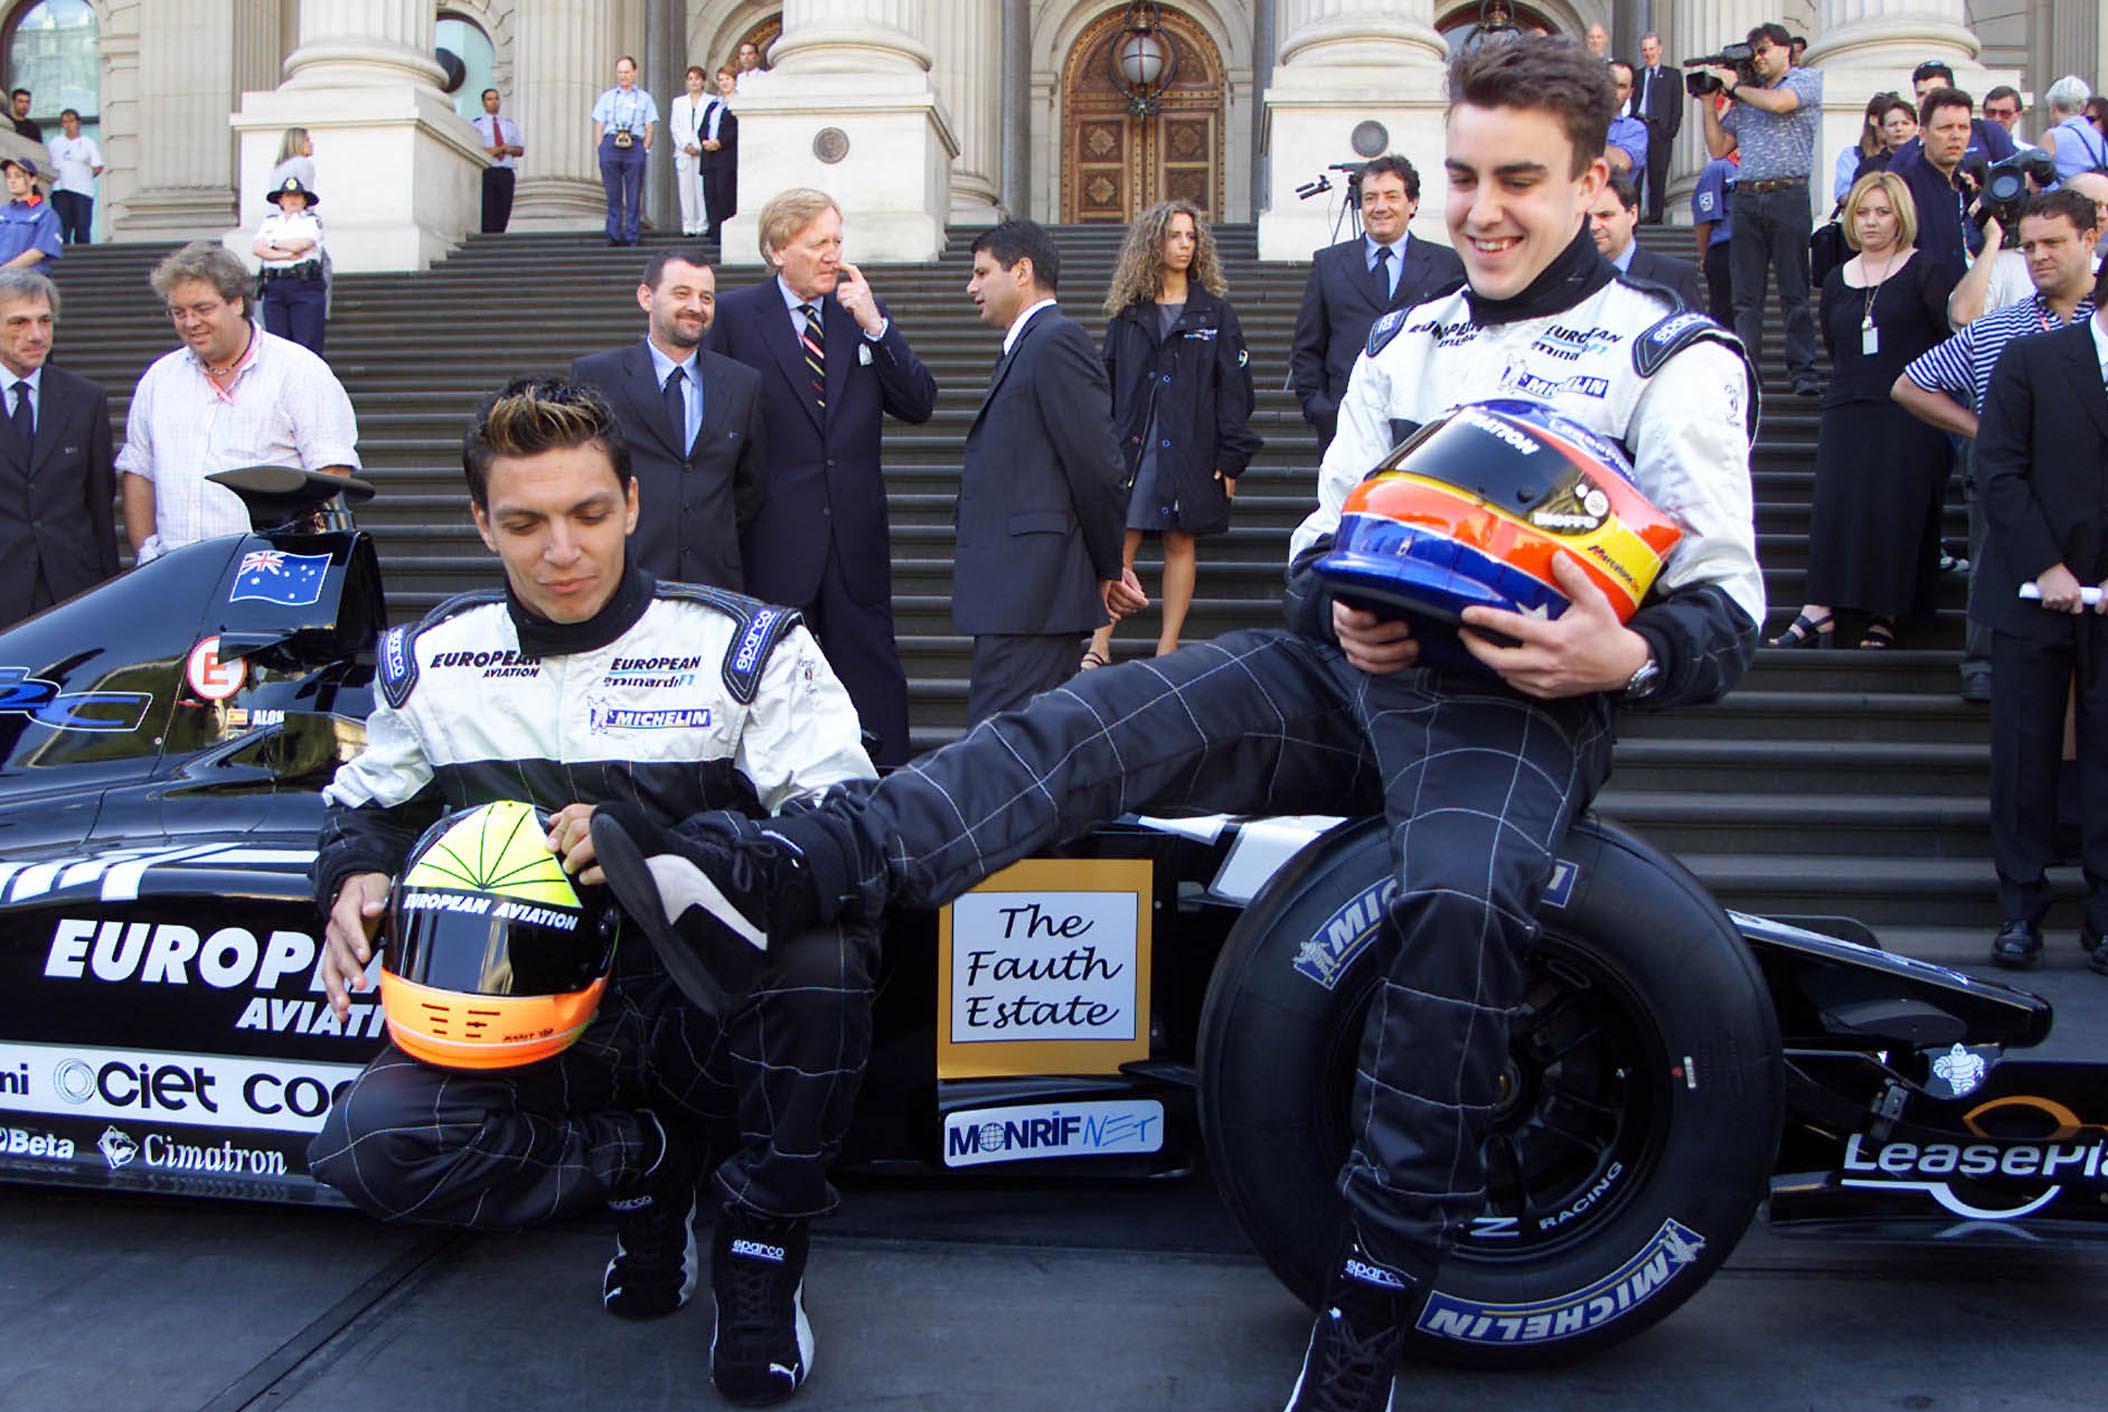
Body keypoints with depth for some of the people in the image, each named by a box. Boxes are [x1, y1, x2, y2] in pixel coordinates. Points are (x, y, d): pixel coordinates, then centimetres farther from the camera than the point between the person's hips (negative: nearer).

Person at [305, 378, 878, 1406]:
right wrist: (353, 879, -3)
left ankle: (762, 1245, -8)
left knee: (824, 951, -36)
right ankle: (654, 1160, 1)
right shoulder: (430, 662, 6)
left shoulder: (748, 648, -5)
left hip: (705, 1005, -2)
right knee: (368, 1144, -27)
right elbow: (365, 802, 22)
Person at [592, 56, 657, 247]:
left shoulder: (644, 98, 14)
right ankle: (613, 235, 1)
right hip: (610, 143, 1)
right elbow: (598, 126, 13)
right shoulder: (606, 97, 18)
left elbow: (650, 128, 7)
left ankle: (631, 237, -1)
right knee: (613, 195, 0)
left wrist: (644, 150, -4)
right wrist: (600, 150, 1)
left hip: (635, 145, -1)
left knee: (634, 195, -3)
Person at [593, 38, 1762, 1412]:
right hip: (1354, 659, 5)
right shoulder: (1404, 340, 22)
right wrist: (1336, 605, -4)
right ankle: (784, 871, -36)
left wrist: (1629, 655, -25)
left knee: (1461, 903, -36)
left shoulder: (1675, 358, 5)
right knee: (1093, 721, -20)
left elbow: (1730, 602, -1)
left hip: (1521, 695, -5)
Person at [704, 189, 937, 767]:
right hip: (774, 539, -3)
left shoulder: (865, 311, 9)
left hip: (855, 535, 3)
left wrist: (874, 325, -8)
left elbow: (920, 405, 3)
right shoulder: (734, 316, -1)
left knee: (873, 671, 6)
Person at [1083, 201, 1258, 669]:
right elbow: (1106, 384, 9)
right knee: (1118, 546, -5)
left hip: (1190, 450, -1)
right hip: (1132, 447, 1)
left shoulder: (1216, 313, 6)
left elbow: (1234, 389, 2)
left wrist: (1231, 457, -5)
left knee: (1180, 543, 4)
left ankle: (1168, 648, 10)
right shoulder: (1127, 314, 10)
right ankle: (1099, 646, -2)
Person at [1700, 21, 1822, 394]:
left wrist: (1734, 86, 3)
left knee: (1794, 291, -4)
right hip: (1746, 199, 5)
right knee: (1746, 295, 2)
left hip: (1788, 195, -5)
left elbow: (1777, 102, -13)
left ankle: (1802, 371, -3)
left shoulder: (1807, 79, 7)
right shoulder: (1745, 98, 20)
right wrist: (1708, 102, 11)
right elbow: (1718, 148, 18)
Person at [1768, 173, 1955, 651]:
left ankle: (1886, 616, 0)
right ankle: (1819, 613, -9)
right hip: (1847, 413, 4)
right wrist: (1857, 385, 12)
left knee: (1897, 511, -5)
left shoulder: (1924, 273, -1)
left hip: (1909, 416, -4)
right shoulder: (1837, 280, 14)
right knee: (1834, 505, -5)